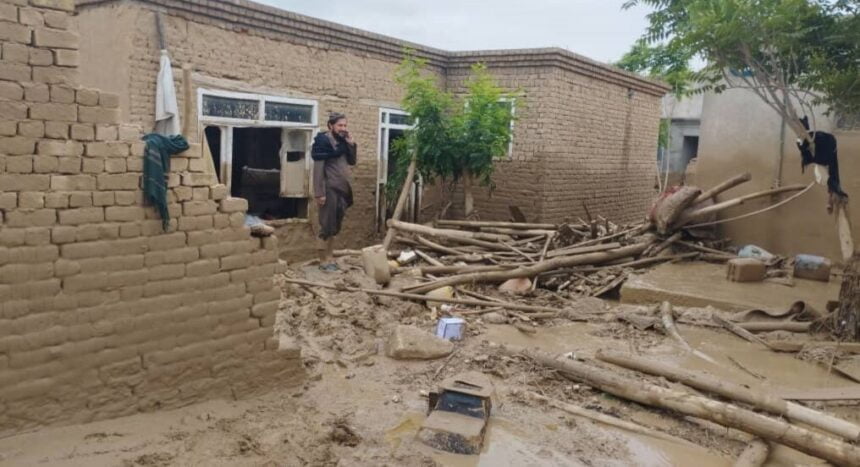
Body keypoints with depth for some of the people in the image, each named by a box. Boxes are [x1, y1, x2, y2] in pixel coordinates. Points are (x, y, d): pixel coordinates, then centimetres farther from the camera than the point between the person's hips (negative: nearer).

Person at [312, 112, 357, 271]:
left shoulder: (342, 141, 12)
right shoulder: (323, 141, -11)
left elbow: (352, 161, 16)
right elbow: (318, 169, -16)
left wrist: (351, 144, 0)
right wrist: (319, 193, -20)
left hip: (341, 189, 8)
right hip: (329, 190, -8)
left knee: (335, 226, 13)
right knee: (327, 226, -3)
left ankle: (330, 258, 22)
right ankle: (323, 261, 5)